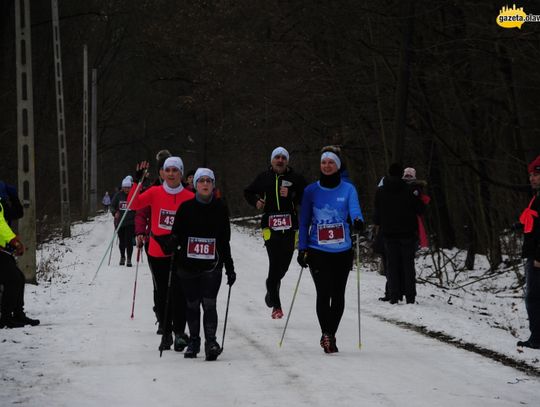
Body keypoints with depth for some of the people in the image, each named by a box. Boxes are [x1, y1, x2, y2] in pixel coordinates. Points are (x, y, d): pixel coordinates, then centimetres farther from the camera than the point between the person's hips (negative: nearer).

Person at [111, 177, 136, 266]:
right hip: (119, 221, 3)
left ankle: (129, 259, -4)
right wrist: (115, 212, -12)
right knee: (121, 241, 13)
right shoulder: (118, 195, 1)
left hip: (130, 222, -3)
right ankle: (122, 257, 33)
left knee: (129, 241, -12)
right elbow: (112, 206, 7)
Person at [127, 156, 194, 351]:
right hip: (157, 253, 2)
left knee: (178, 292, -12)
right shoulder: (155, 192, 2)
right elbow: (134, 204, -10)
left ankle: (179, 331, -7)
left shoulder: (189, 197, 0)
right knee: (162, 293, 7)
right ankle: (166, 333, 15)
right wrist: (137, 182, -21)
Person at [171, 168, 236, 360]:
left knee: (209, 303, -13)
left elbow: (224, 241, 11)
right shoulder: (186, 207, 4)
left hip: (212, 265, -1)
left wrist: (230, 268, 10)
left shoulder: (220, 208, 6)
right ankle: (193, 342, 19)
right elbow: (176, 234, 7)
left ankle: (211, 341, -15)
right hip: (188, 265, 1)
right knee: (192, 304, 7)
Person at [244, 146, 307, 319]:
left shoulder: (296, 178, 6)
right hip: (270, 225, -1)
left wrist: (291, 195, -12)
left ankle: (271, 287, 41)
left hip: (290, 226, 1)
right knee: (275, 263, -12)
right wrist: (256, 202, 4)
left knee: (284, 264, 7)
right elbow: (248, 192, 23)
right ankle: (276, 306, -7)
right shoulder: (264, 177, 9)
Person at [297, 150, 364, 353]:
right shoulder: (311, 191, 5)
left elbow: (354, 208, -15)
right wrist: (302, 249, 1)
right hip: (318, 251, -1)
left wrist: (358, 220, -38)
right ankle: (327, 334, -11)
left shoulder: (348, 189, 4)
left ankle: (330, 334, 19)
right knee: (323, 293, -12)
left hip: (342, 251, 1)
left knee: (338, 295, 6)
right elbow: (304, 222, 8)